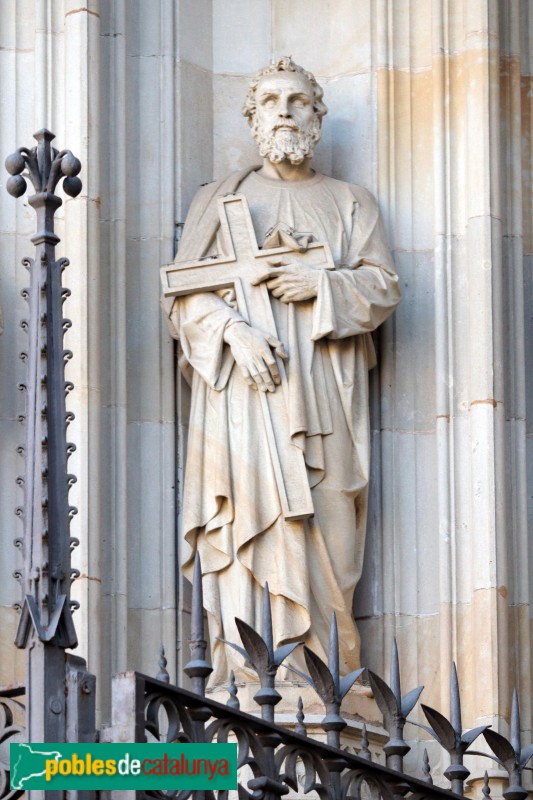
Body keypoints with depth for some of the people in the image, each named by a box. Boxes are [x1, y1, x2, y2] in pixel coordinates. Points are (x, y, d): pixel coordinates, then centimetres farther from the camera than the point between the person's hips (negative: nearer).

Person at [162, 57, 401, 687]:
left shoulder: (349, 203, 20)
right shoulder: (220, 200, 16)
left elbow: (384, 286, 8)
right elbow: (185, 294, 6)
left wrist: (323, 285, -10)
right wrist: (233, 331, -13)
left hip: (325, 395, 1)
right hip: (242, 388, -1)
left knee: (325, 531, -8)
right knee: (251, 520, -13)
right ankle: (246, 678, -16)